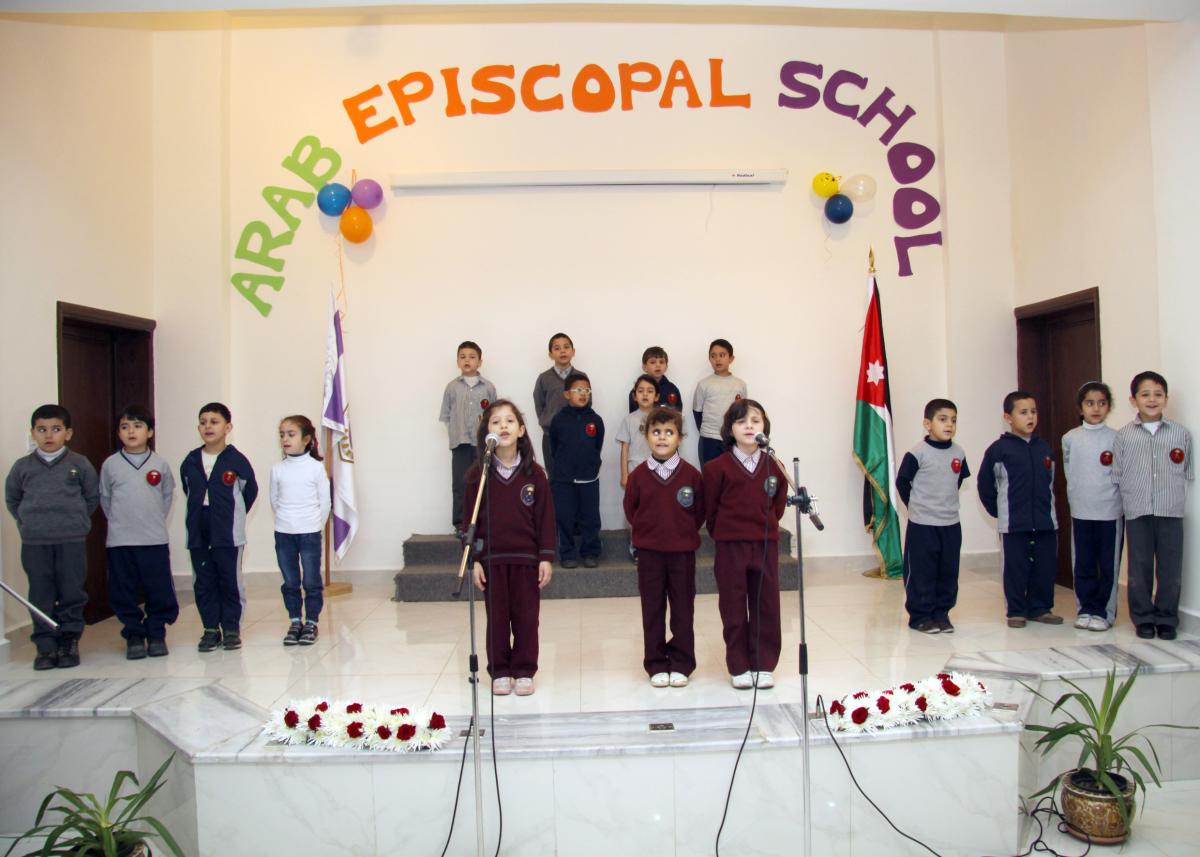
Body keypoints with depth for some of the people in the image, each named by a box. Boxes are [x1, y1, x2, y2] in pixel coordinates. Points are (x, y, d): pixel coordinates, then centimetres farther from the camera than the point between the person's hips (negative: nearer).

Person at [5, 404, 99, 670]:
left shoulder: (80, 464, 1)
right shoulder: (23, 466, 4)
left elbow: (93, 497, 9)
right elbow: (11, 499, 15)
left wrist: (76, 520, 4)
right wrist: (27, 523, 7)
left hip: (72, 541, -1)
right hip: (34, 543, 1)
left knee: (72, 595, 4)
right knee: (41, 597, 5)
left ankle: (69, 643, 15)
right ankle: (45, 646, 13)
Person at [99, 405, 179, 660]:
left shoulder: (160, 463, 2)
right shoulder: (110, 464, 2)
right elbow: (105, 498, 11)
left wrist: (156, 521, 8)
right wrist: (119, 522, 5)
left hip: (155, 539, 0)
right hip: (120, 541, 0)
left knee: (159, 590, 3)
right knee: (124, 593, 6)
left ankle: (156, 634, 17)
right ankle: (134, 636, 18)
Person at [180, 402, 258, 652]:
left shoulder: (236, 460, -6)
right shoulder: (190, 461, 5)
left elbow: (250, 490, 4)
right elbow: (188, 491, 17)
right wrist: (201, 514, 11)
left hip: (228, 533, -3)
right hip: (198, 532, 4)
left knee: (230, 581, 4)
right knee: (203, 582, 8)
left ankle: (231, 628, 14)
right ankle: (210, 629, 17)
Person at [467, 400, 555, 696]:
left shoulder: (534, 473, -3)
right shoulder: (478, 474, -3)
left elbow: (545, 517, -1)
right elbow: (470, 519, 0)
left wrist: (546, 557, -4)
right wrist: (474, 559, -4)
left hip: (526, 556, 0)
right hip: (492, 557, 0)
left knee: (526, 617, 7)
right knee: (497, 616, 9)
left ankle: (524, 671, 20)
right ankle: (499, 672, 22)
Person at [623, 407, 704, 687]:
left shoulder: (691, 474, -6)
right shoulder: (638, 474, -3)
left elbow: (700, 510, 4)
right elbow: (630, 509, 8)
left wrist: (686, 531, 1)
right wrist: (645, 530, 4)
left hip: (683, 550, -1)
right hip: (649, 551, 1)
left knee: (683, 609, 7)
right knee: (652, 609, 7)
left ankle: (681, 664, 18)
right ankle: (656, 665, 17)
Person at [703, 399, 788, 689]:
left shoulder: (773, 466, 1)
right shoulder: (717, 467, -7)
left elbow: (779, 504, 12)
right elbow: (710, 509, 1)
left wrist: (765, 529, 9)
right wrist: (724, 535, 7)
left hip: (766, 545, 2)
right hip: (730, 547, -2)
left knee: (766, 606, 7)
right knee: (733, 609, 6)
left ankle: (763, 665, 20)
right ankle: (738, 667, 18)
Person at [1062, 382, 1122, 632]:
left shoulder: (1116, 438, -3)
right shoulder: (1070, 438, 3)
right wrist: (1077, 496, 7)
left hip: (1110, 511, -2)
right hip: (1081, 511, 2)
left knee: (1108, 565, 4)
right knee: (1083, 564, 9)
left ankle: (1103, 612, 14)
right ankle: (1085, 609, 19)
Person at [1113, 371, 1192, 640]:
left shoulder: (1181, 434, 6)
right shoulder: (1124, 435, 3)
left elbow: (1188, 473, 11)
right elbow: (1117, 474, 4)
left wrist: (1176, 496, 5)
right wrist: (1130, 498, -1)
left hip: (1171, 512, 1)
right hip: (1137, 513, -1)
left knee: (1170, 569, 4)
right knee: (1139, 569, 5)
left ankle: (1166, 619, 18)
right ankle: (1143, 618, 18)